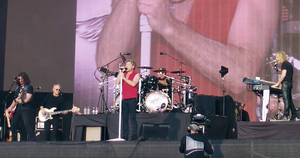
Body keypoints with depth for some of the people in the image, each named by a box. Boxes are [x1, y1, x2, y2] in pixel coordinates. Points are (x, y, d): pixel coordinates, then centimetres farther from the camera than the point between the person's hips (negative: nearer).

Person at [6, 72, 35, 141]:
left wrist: (21, 101, -16)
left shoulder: (29, 87, -2)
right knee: (13, 124, 5)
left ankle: (31, 140, -16)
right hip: (17, 109, 8)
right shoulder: (18, 88, 20)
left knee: (27, 125, -15)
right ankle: (14, 140, 14)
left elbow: (28, 99, -12)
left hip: (25, 109, -8)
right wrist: (11, 107, 13)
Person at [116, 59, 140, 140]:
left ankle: (134, 136, -6)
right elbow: (117, 82, 8)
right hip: (124, 98, 5)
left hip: (132, 99, -5)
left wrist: (124, 78, -17)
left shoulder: (136, 74, 3)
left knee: (133, 118, -7)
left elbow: (133, 84, -14)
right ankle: (125, 136, 8)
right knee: (124, 118, 4)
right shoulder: (123, 74, 19)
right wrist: (120, 73, 3)